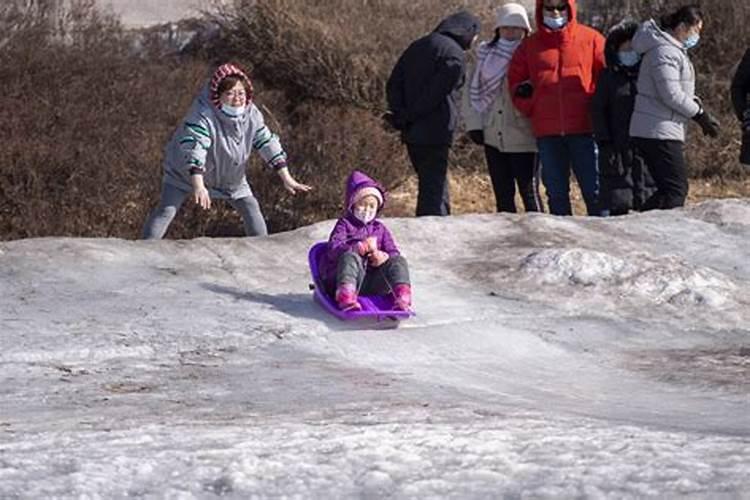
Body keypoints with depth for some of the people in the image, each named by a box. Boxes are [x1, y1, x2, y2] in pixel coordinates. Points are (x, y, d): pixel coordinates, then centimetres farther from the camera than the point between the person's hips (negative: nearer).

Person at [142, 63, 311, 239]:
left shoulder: (252, 114, -15)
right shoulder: (203, 115, -34)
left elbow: (267, 143, -8)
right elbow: (195, 147, -44)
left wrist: (287, 179, -11)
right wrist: (198, 186, -56)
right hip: (186, 171, -5)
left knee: (252, 209, 1)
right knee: (167, 210, -17)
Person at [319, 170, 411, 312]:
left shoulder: (380, 229, 24)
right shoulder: (344, 225, 10)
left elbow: (394, 252, 13)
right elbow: (333, 249, -8)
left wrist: (384, 256, -14)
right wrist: (361, 247, -23)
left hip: (373, 284, 4)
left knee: (398, 261, -16)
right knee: (349, 257, -33)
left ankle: (403, 299, -42)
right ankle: (346, 297, -57)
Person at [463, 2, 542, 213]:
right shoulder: (486, 55, 11)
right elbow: (472, 91, 12)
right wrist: (474, 124, 5)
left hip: (523, 138, -5)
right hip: (493, 137, 5)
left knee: (529, 192, -4)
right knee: (503, 194, 9)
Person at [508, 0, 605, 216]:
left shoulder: (590, 39, 4)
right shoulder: (530, 46, 13)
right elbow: (516, 81, 19)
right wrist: (529, 106, 3)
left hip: (584, 128, -3)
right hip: (547, 133, 3)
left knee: (594, 190, -5)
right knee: (556, 192, 8)